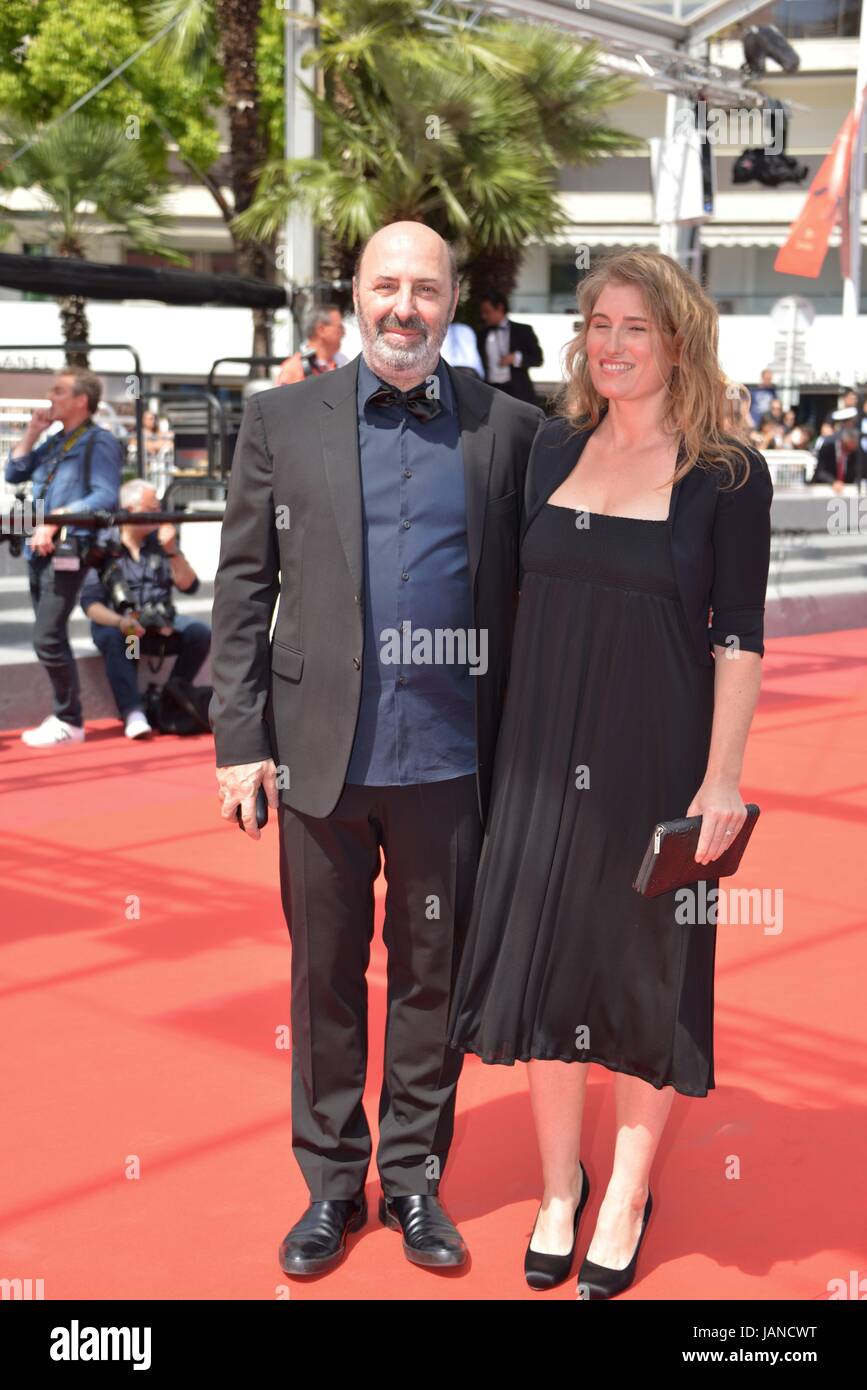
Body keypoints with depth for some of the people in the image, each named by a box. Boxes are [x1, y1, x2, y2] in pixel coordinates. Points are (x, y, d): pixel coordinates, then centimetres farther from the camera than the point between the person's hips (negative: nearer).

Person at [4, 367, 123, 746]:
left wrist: (57, 518, -22)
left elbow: (105, 496, -17)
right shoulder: (54, 442, 19)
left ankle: (69, 723, -3)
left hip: (69, 548, -9)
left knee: (47, 639, -12)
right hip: (39, 548, 9)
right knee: (51, 637, 12)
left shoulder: (99, 442, -6)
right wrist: (32, 431, 10)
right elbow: (14, 474, 17)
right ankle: (63, 713, 20)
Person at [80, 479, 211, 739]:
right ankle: (132, 713, -38)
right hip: (115, 621, -3)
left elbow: (189, 586, -1)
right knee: (113, 638, -36)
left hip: (159, 622, 3)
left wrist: (171, 550, -16)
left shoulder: (161, 539, 6)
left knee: (200, 633, -21)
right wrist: (120, 622, -30)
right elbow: (90, 603, -11)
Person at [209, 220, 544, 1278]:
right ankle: (331, 1183, 28)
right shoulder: (283, 422, 3)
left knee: (432, 974, 11)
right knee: (325, 975, 11)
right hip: (321, 753, 0)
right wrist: (239, 741, -3)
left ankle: (414, 1177, 29)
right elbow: (242, 587, 2)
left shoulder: (509, 428, 3)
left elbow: (533, 587, 3)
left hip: (449, 758, 0)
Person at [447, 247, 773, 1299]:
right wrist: (516, 739, 6)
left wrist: (723, 778, -13)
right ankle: (559, 1186, 29)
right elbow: (530, 598, 9)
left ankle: (626, 1197, 26)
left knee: (646, 970, 8)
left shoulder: (726, 474, -7)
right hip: (547, 749, 4)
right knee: (541, 960, 10)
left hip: (657, 755, -4)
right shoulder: (554, 449, 5)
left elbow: (740, 636, -8)